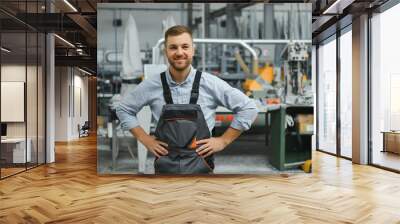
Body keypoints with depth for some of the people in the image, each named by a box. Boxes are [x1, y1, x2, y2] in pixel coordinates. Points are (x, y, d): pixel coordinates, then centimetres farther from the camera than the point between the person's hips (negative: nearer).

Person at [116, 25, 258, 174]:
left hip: (200, 165, -1)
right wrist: (145, 139, 2)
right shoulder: (152, 85, -4)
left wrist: (223, 140, -4)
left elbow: (248, 108, -2)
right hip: (165, 165, 1)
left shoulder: (210, 83, -8)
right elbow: (124, 109, 11)